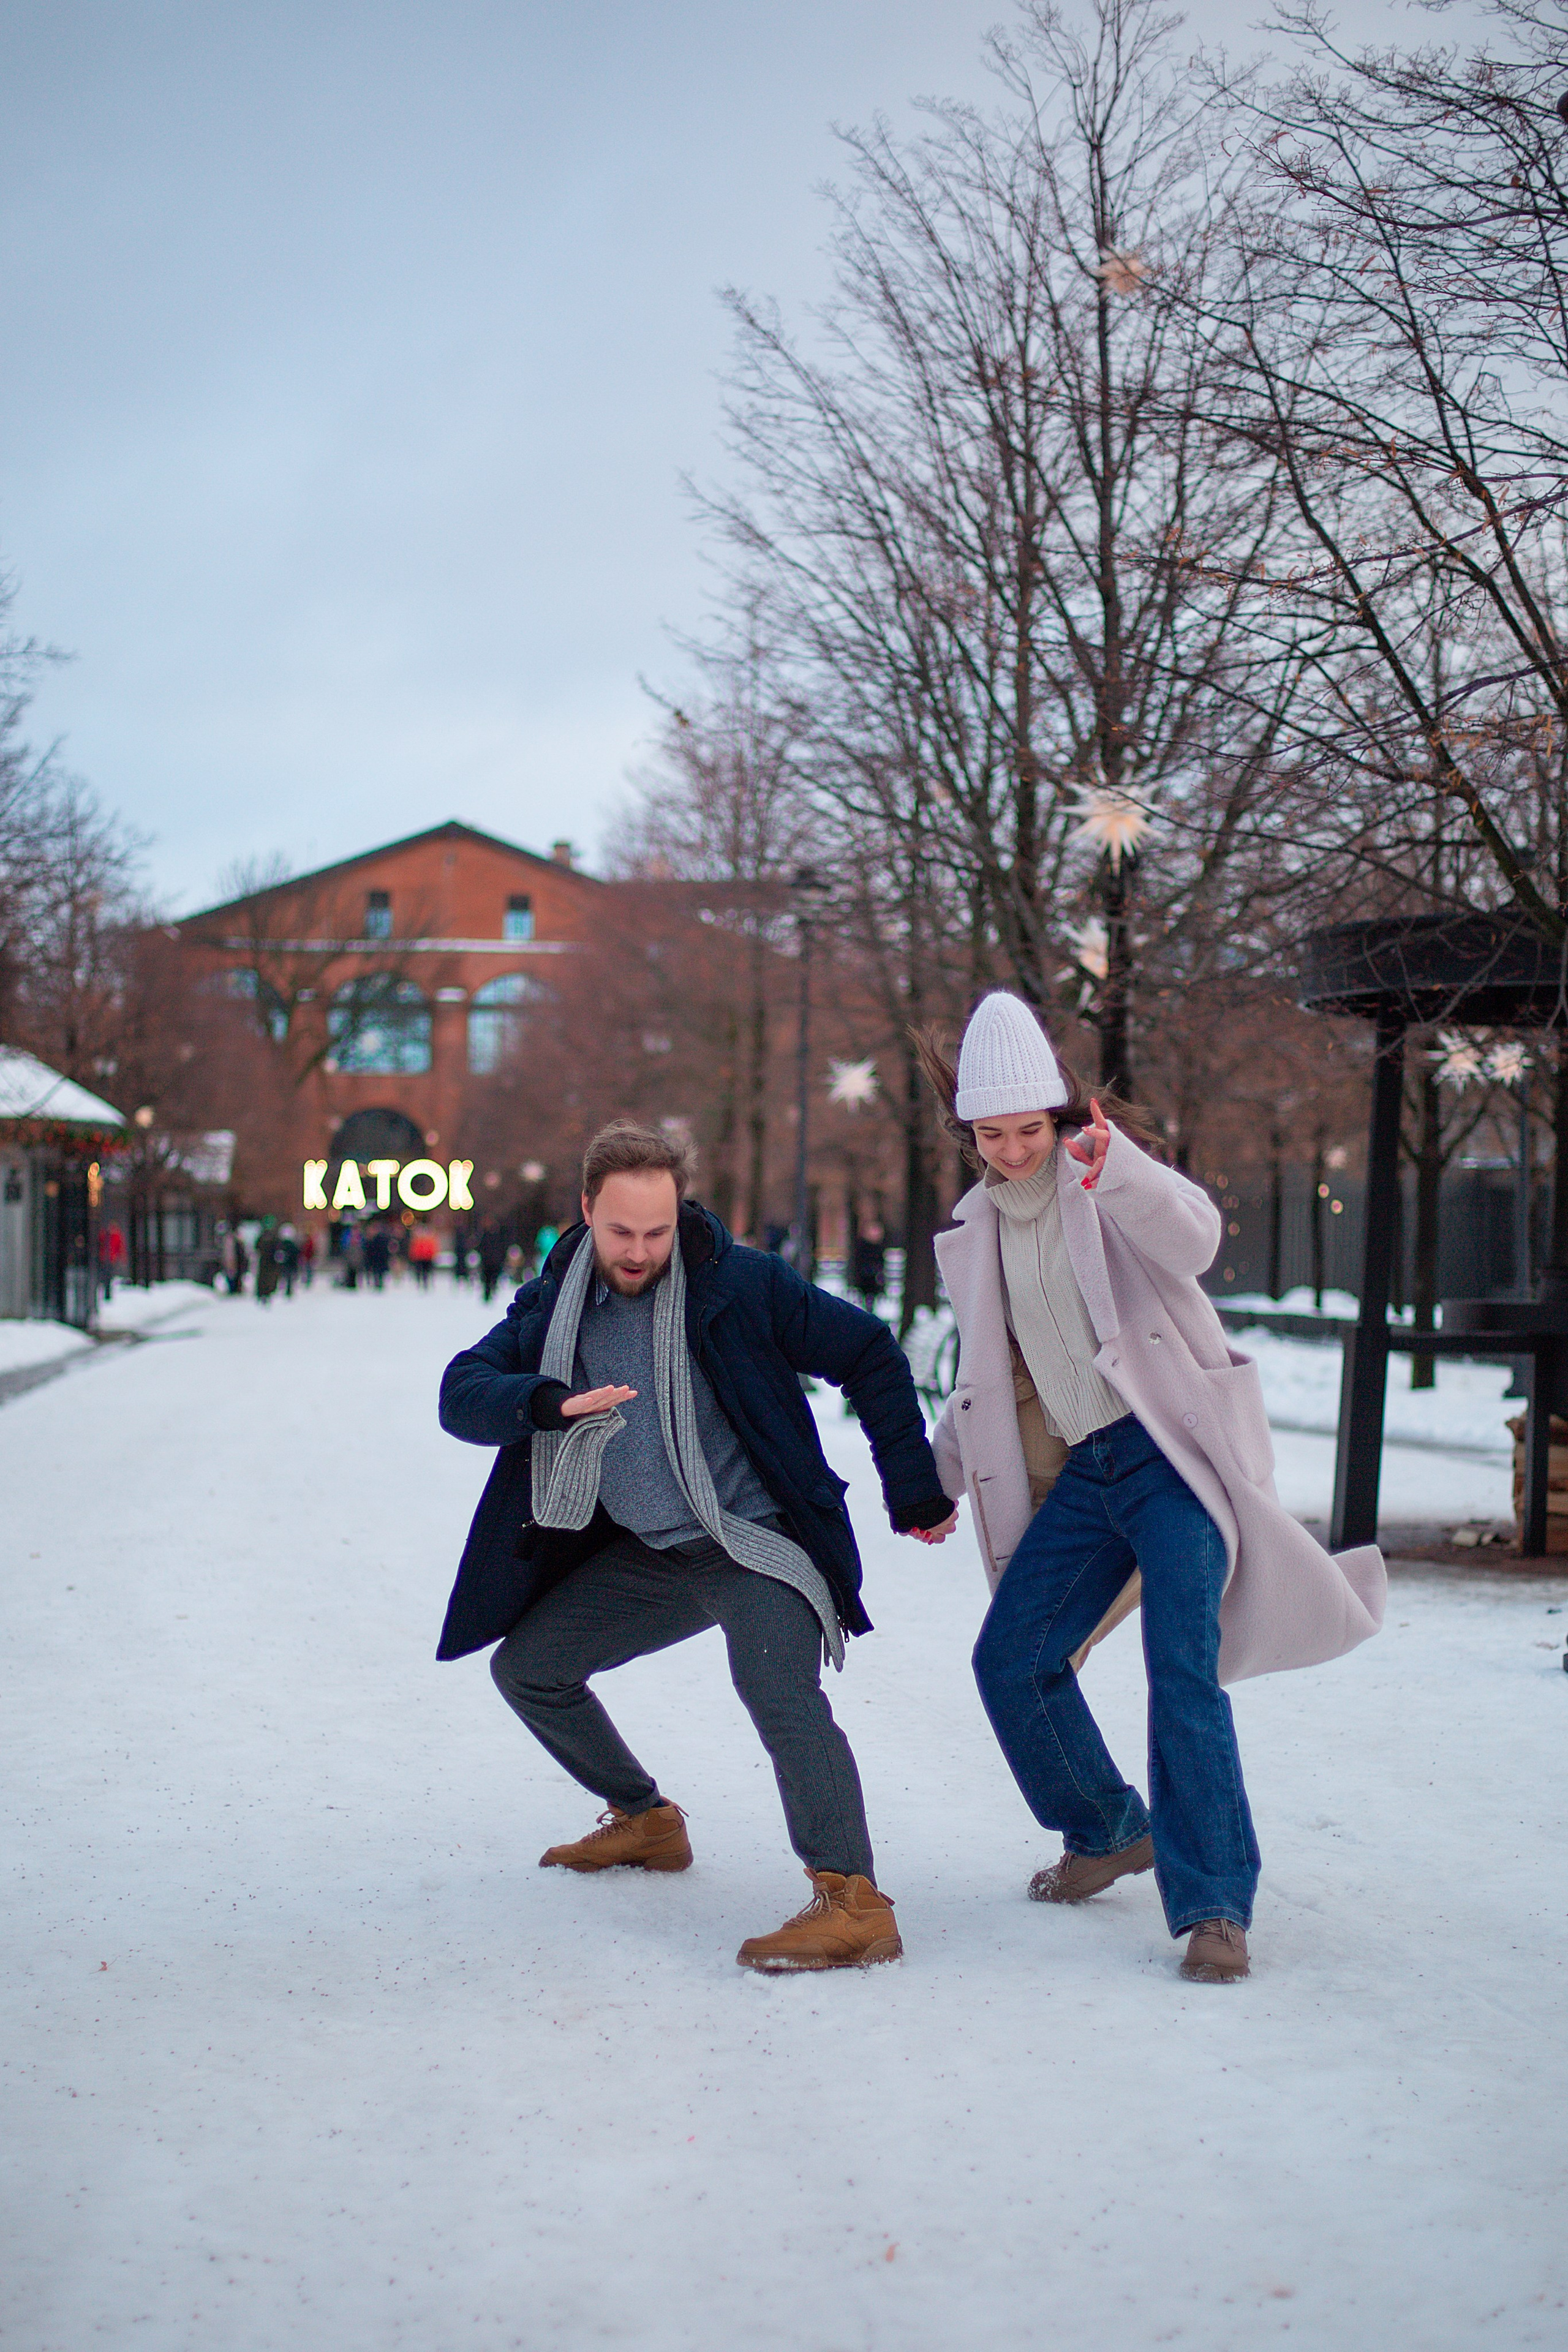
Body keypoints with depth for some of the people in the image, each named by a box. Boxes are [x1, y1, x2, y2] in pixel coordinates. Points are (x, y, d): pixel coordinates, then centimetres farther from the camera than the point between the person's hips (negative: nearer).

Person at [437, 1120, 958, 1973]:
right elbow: (463, 1395, -11)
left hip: (756, 1541, -6)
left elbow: (868, 1355, -4)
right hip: (644, 1556, 6)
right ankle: (647, 1820, 29)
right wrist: (549, 1404, -33)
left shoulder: (740, 1284, -12)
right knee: (526, 1667, 10)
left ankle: (852, 1902, -37)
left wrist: (914, 1492, -2)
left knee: (777, 1686, -30)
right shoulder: (552, 1304, 0)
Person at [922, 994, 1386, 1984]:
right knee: (1010, 1659, 4)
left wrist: (1113, 1169, -47)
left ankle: (1215, 1906, -14)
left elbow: (1191, 1237, -30)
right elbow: (989, 1373, 24)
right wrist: (937, 1473, 21)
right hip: (1084, 1470, 7)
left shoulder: (1109, 1180, -7)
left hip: (1172, 1453, -7)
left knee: (1183, 1670, -19)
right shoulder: (980, 1227, 12)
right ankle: (1111, 1832, 26)